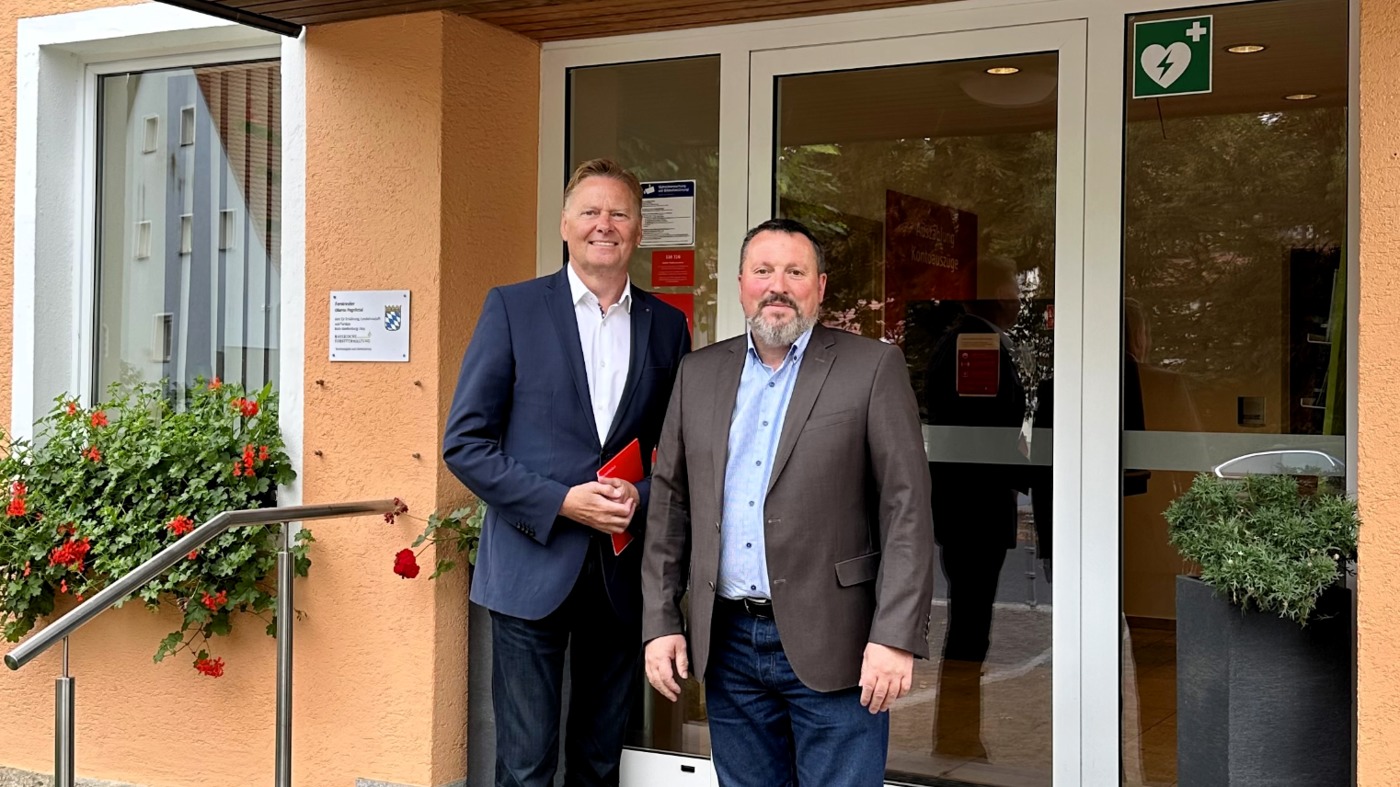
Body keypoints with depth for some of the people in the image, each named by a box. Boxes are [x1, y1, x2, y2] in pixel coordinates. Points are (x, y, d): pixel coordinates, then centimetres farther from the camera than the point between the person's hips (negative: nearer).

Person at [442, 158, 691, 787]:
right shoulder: (512, 308, -1)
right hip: (532, 568, -3)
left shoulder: (667, 325, 8)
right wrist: (561, 502, -14)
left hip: (622, 572, 3)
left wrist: (641, 498, -9)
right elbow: (464, 443, -4)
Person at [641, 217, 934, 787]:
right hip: (727, 643, 4)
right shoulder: (699, 374, 10)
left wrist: (895, 637, -14)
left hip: (831, 647, -4)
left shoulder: (873, 368, -3)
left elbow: (907, 509, -8)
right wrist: (661, 622, 5)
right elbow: (669, 503, 11)